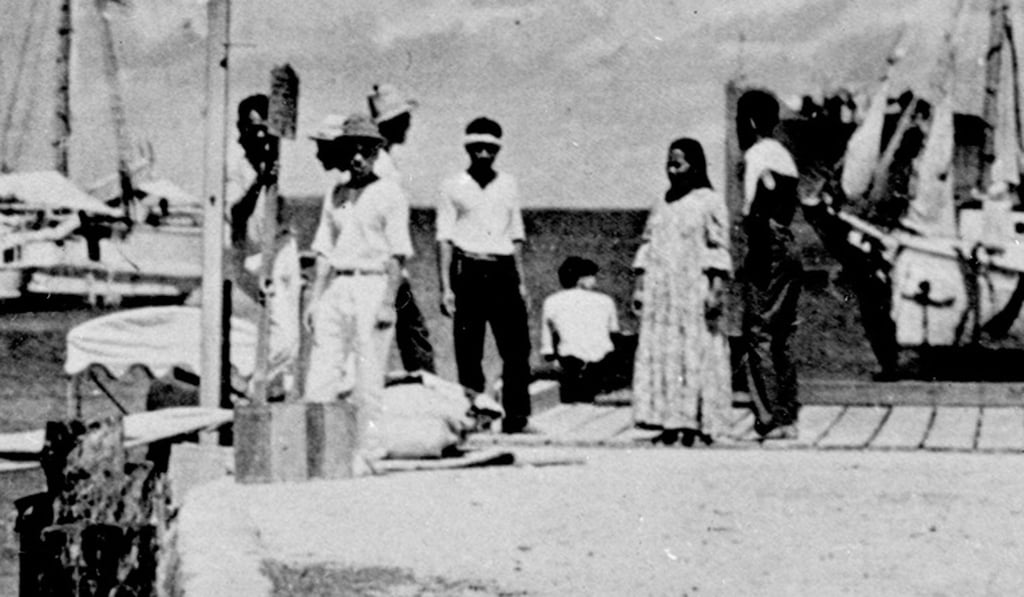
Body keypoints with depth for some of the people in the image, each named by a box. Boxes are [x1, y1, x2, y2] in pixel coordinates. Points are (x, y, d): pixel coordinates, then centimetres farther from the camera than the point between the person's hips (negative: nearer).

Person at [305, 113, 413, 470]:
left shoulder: (389, 194, -1)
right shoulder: (335, 195, 16)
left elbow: (397, 254, -5)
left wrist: (388, 302, -13)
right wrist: (315, 298, 11)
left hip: (372, 284, -5)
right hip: (337, 286, 5)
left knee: (367, 374, -5)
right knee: (322, 370, -2)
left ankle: (367, 451, 1)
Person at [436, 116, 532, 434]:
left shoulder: (508, 184, 14)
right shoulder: (453, 187, 4)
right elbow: (444, 239, 2)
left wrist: (521, 282, 11)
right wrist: (446, 288, -5)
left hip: (503, 272, 3)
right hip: (468, 273, -2)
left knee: (516, 348, -6)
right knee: (468, 353, -1)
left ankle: (516, 414, -3)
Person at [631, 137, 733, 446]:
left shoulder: (709, 202, -1)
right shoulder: (662, 204, 16)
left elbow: (719, 250, -6)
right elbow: (647, 247, 18)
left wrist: (716, 290, -13)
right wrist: (640, 287, 11)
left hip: (694, 291, -5)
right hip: (660, 293, 6)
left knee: (696, 355, -6)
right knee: (659, 354, 0)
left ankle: (699, 422, -4)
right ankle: (669, 422, 2)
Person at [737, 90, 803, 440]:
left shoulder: (756, 154, -9)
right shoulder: (782, 154, 18)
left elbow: (753, 212, -20)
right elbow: (790, 205, 15)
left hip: (769, 250, -9)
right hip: (790, 249, 9)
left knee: (758, 335, -6)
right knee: (781, 338, 13)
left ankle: (771, 420, -10)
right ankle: (788, 418, 14)